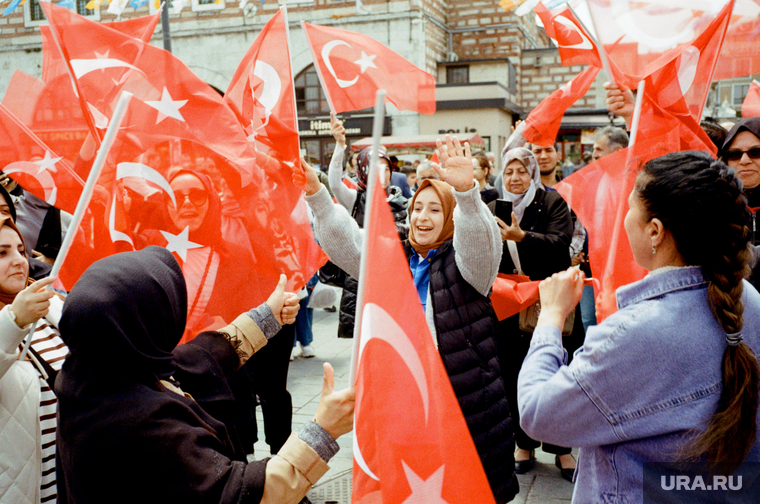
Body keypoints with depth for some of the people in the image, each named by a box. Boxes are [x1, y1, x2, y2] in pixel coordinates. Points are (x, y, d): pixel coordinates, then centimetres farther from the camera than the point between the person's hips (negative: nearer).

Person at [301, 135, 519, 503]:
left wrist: (466, 192, -45)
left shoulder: (462, 260, -3)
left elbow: (479, 239, -25)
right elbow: (346, 243, 3)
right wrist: (315, 193, -9)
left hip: (467, 396, -4)